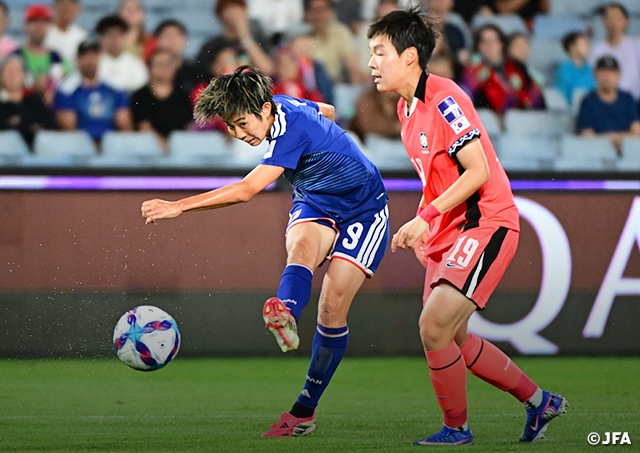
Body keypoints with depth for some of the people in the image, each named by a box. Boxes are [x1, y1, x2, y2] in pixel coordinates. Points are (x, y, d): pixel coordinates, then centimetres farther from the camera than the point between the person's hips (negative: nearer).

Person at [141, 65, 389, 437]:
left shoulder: (292, 129, -32)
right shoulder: (281, 104, -6)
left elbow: (246, 190, -41)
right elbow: (326, 110, 18)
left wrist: (179, 206, -44)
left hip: (363, 211, -6)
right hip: (315, 205, 6)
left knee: (332, 307, -16)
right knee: (302, 245, -32)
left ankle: (305, 410, -5)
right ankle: (286, 314, -66)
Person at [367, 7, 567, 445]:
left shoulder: (444, 100, -17)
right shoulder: (407, 107, 12)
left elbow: (477, 171, -21)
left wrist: (425, 217, -21)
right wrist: (422, 226, 10)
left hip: (485, 224, -10)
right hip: (448, 230, 10)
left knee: (434, 328, -18)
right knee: (452, 339, 11)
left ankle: (456, 428, 1)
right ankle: (539, 401, 26)